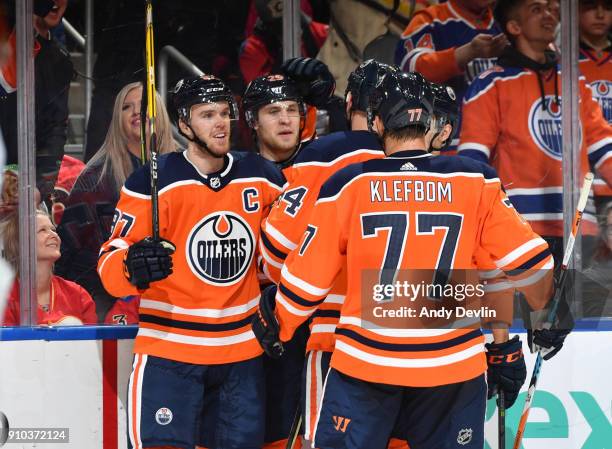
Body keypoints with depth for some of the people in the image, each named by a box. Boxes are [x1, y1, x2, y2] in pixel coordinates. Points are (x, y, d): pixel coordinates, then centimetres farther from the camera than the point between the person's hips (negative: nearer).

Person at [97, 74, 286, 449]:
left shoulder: (260, 176, 4)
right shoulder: (153, 182, -9)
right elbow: (109, 266, -12)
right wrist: (133, 268, -33)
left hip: (242, 353, 5)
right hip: (169, 351, -4)